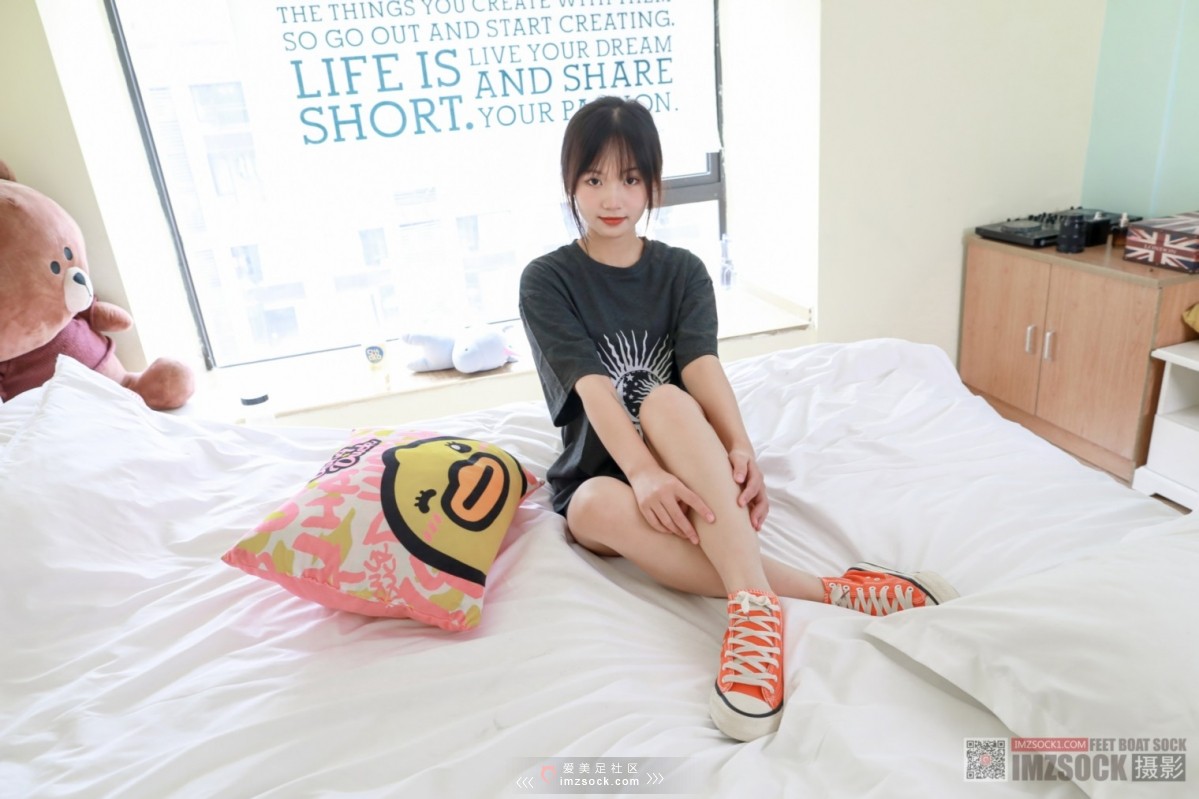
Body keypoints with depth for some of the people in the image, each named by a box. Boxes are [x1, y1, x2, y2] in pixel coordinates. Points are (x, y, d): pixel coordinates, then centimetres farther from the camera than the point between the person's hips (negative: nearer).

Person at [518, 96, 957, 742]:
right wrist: (645, 475, -34)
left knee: (666, 400, -33)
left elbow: (704, 366, -13)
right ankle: (828, 594, -36)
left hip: (687, 467, 1)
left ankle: (755, 608, -42)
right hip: (598, 474, 0)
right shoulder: (546, 282, -2)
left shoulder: (682, 271, 5)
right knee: (602, 508, -37)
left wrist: (741, 451, -33)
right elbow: (593, 388, -17)